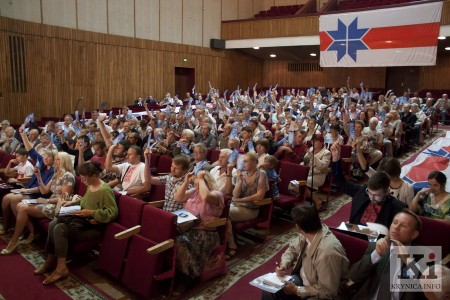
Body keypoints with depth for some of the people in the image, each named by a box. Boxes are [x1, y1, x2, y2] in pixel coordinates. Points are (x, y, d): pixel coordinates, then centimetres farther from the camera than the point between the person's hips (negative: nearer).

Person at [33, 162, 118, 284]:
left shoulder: (105, 190, -23)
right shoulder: (90, 186, 4)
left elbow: (113, 212, -26)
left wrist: (91, 212, -27)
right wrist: (74, 202, 8)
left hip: (94, 227, -9)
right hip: (83, 220, 9)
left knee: (60, 229, -22)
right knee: (53, 224, -8)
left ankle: (61, 268, -12)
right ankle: (51, 260, 4)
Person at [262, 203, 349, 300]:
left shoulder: (328, 252, -35)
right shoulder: (307, 234, -12)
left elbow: (328, 292, -27)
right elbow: (292, 248, 9)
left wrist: (296, 290, -22)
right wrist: (284, 264, -9)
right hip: (302, 278, 7)